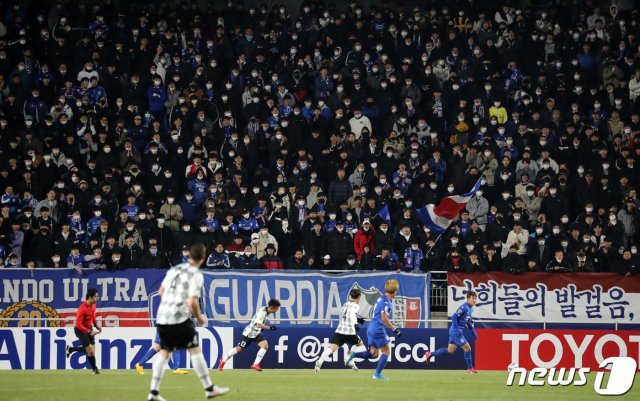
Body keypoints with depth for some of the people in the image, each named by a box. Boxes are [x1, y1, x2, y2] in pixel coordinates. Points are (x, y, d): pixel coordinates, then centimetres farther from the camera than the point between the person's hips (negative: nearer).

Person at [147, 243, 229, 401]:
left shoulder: (174, 269, 14)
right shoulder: (196, 275, -7)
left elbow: (161, 291, 21)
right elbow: (192, 302, -15)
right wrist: (199, 317, 0)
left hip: (162, 317, 6)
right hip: (180, 318, -6)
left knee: (164, 352, 11)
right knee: (195, 350, 2)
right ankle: (209, 388, 5)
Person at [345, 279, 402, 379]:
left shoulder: (381, 299, 14)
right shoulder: (386, 302, -15)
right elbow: (384, 318, -22)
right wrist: (394, 329, -15)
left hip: (371, 328, 9)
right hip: (378, 329, -9)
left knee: (373, 354, 13)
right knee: (386, 351, 2)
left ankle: (354, 355, -2)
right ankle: (377, 374, -1)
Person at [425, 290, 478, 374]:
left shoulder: (471, 309, 11)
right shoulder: (464, 307, -18)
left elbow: (468, 322, 23)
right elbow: (454, 317, -22)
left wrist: (473, 332, 20)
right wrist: (456, 329, -27)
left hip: (454, 332, 10)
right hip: (455, 331, -10)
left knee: (450, 350, 14)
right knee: (467, 348, -5)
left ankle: (430, 354, 24)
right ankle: (470, 368, 6)